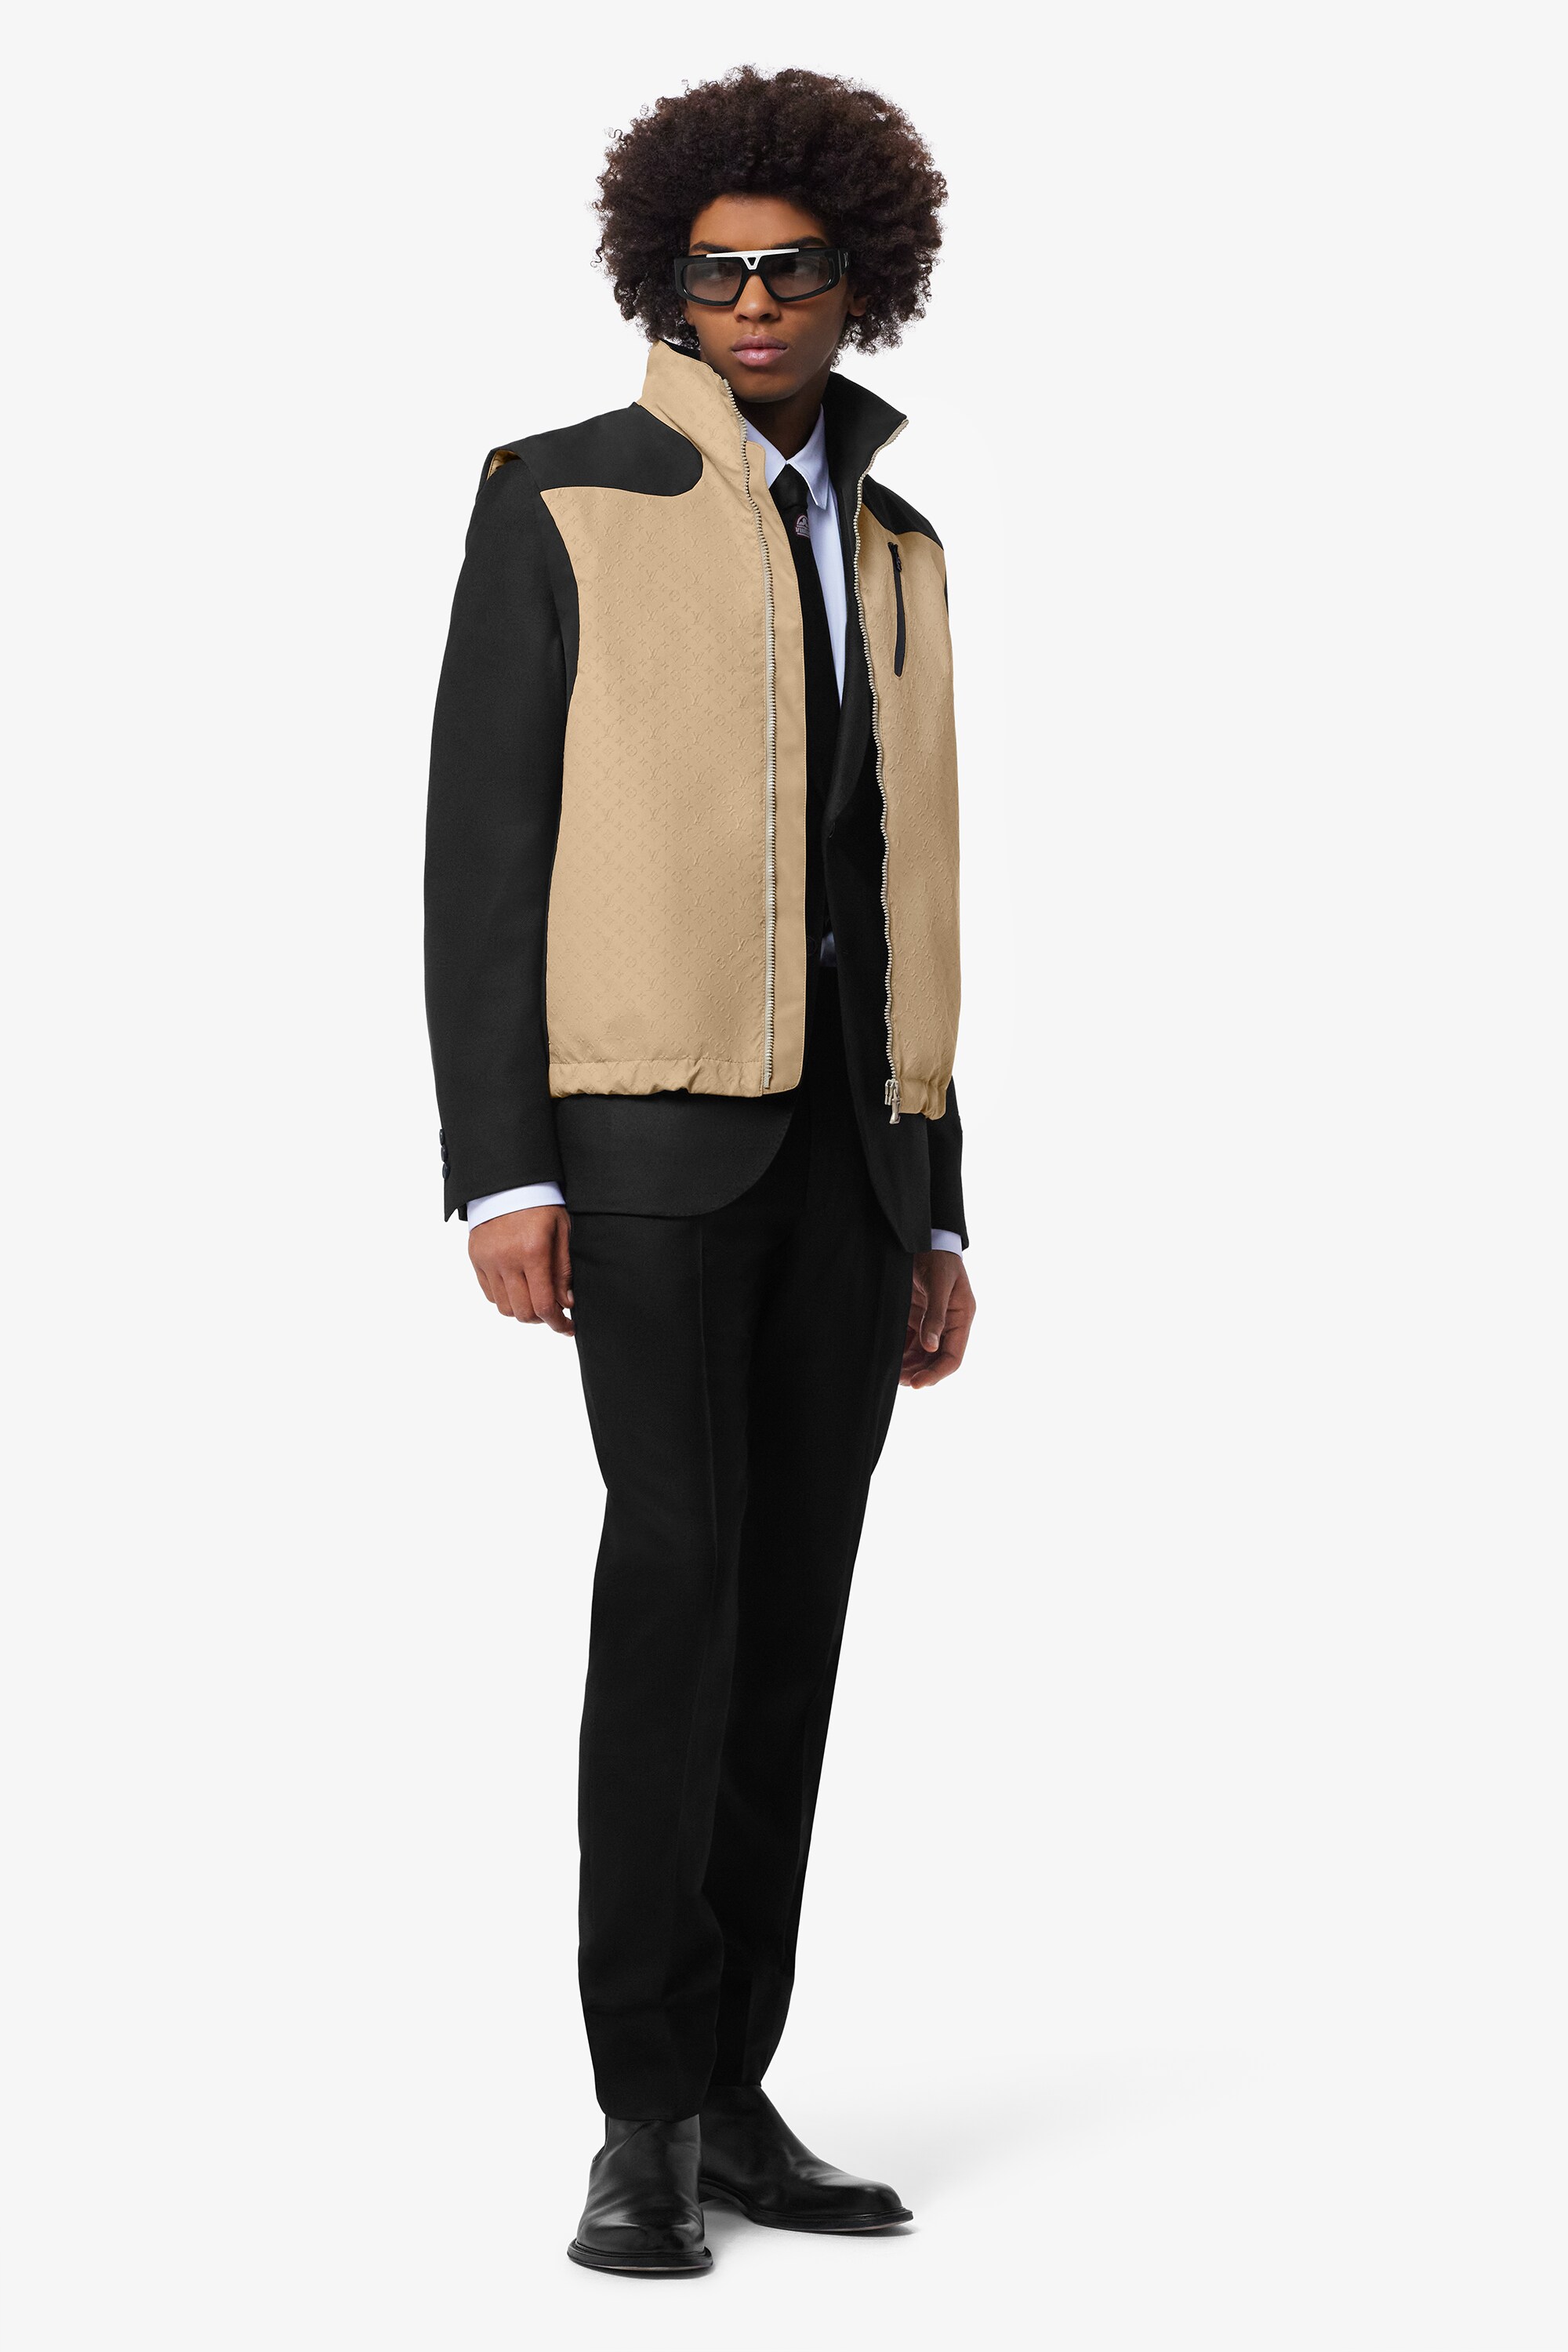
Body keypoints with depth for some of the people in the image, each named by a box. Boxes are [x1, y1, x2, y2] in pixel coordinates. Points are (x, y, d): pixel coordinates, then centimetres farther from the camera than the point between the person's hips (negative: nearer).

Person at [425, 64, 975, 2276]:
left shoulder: (893, 552, 17)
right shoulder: (560, 500, -1)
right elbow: (483, 846, -6)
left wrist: (934, 1214, 12)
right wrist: (495, 1173, -16)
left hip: (843, 1128, 6)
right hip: (642, 1113, -6)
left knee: (796, 1595, 3)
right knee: (679, 1570, -17)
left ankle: (730, 2095, 10)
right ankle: (646, 2116, -12)